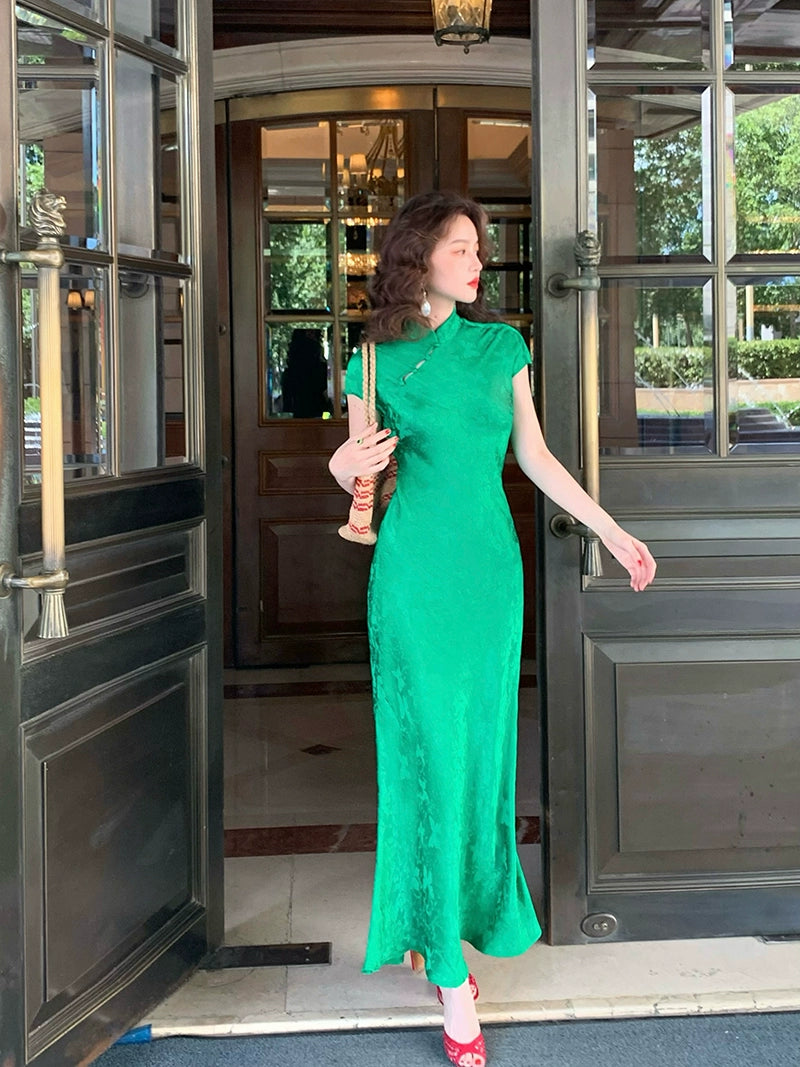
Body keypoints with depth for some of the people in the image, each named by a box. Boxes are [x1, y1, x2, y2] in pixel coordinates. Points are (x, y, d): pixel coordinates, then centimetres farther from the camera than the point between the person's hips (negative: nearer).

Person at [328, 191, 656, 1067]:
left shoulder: (502, 346, 7)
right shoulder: (377, 363, -1)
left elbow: (536, 457, 12)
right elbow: (356, 472, 7)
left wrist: (613, 533, 12)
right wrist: (346, 467, -16)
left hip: (492, 566, 4)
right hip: (415, 570, -3)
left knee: (483, 749, 8)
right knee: (431, 755, -3)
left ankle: (460, 912, 28)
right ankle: (449, 970, 5)